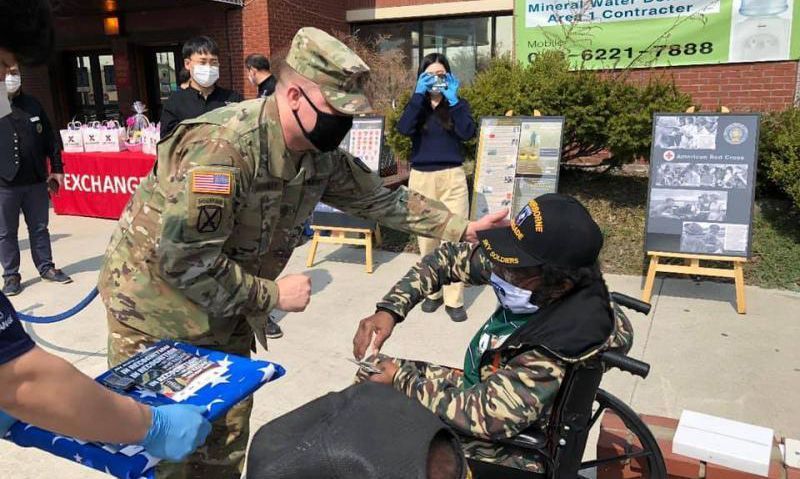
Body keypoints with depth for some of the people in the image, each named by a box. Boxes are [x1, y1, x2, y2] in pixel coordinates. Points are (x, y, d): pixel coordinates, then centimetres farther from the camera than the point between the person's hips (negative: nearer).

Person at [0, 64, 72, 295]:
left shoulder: (33, 105, 8)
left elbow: (50, 139, 10)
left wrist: (56, 168, 8)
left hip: (36, 181, 2)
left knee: (39, 228, 13)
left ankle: (46, 267, 25)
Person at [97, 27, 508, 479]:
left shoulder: (322, 155, -7)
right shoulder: (223, 147, -32)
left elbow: (380, 197, 6)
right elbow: (182, 260, -32)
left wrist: (461, 229, 1)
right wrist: (273, 295, -22)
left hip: (225, 308, 7)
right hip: (156, 302, -7)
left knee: (228, 435, 15)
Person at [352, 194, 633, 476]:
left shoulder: (553, 353, -39)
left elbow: (483, 416, -32)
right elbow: (449, 259, -7)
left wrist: (402, 380, -19)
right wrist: (389, 310, -18)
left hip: (500, 450, -7)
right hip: (486, 390, 7)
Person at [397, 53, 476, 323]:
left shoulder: (458, 105, 7)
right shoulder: (416, 105, 9)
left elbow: (468, 133, -13)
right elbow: (403, 129, -13)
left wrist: (452, 100, -14)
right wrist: (419, 95, -14)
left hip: (452, 178, -1)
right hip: (421, 178, 2)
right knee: (426, 239, 7)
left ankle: (454, 299, 2)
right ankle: (432, 292, 22)